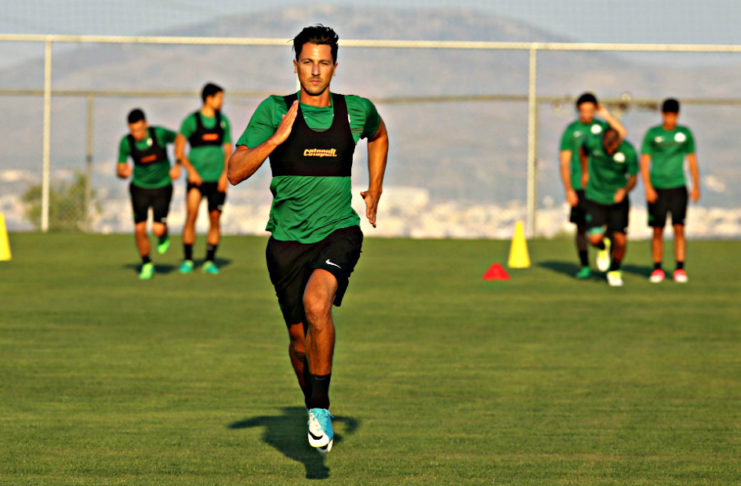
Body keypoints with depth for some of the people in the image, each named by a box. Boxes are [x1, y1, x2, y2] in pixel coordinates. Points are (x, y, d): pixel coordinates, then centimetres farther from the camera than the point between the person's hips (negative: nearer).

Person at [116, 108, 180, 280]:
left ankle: (164, 234, 25)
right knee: (139, 230, -6)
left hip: (162, 187, -1)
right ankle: (147, 264, 17)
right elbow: (119, 171, -6)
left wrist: (178, 166, -8)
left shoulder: (159, 133, -22)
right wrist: (123, 172, -31)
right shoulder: (126, 142, -16)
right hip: (140, 187, 2)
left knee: (158, 230, -14)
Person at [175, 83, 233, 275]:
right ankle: (187, 260, -4)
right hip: (197, 178, -3)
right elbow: (179, 149, -2)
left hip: (217, 178, 3)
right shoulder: (191, 120, -3)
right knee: (191, 217, -13)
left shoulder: (223, 121, 9)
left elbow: (228, 150, 11)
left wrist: (225, 173, -3)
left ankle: (209, 261, 11)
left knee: (215, 220, 1)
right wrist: (190, 170, -13)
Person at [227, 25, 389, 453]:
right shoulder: (275, 111, -4)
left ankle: (321, 408, -17)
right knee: (301, 341, 7)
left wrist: (374, 192, 23)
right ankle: (315, 408, 36)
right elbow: (235, 172, -9)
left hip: (339, 232, -1)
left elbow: (379, 135, 28)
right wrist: (277, 138, -21)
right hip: (288, 239, 1)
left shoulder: (357, 110, 2)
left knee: (316, 303, -30)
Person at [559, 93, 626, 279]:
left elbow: (622, 133, -14)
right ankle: (584, 266, 10)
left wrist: (606, 115, -11)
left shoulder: (602, 126, 6)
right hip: (580, 187, -1)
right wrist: (569, 190, -6)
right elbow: (565, 163, 1)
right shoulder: (571, 131, 2)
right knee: (581, 227, 1)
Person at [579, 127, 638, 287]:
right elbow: (583, 151, 9)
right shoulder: (593, 142, -17)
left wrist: (624, 190, -24)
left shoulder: (629, 152, -18)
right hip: (595, 198, 0)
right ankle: (603, 247, 26)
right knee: (595, 239, -14)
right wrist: (585, 173, 17)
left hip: (618, 200, 0)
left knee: (620, 241, -6)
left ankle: (614, 271, 25)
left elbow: (633, 178, -4)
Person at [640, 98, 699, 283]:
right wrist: (648, 188, -7)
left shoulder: (685, 133, 6)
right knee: (658, 230, 0)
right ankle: (657, 269, 9)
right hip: (657, 189, -1)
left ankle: (680, 269, -5)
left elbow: (692, 160, 13)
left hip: (678, 187, 1)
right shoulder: (652, 134, 1)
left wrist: (696, 187, 9)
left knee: (679, 228, -7)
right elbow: (644, 162, 2)